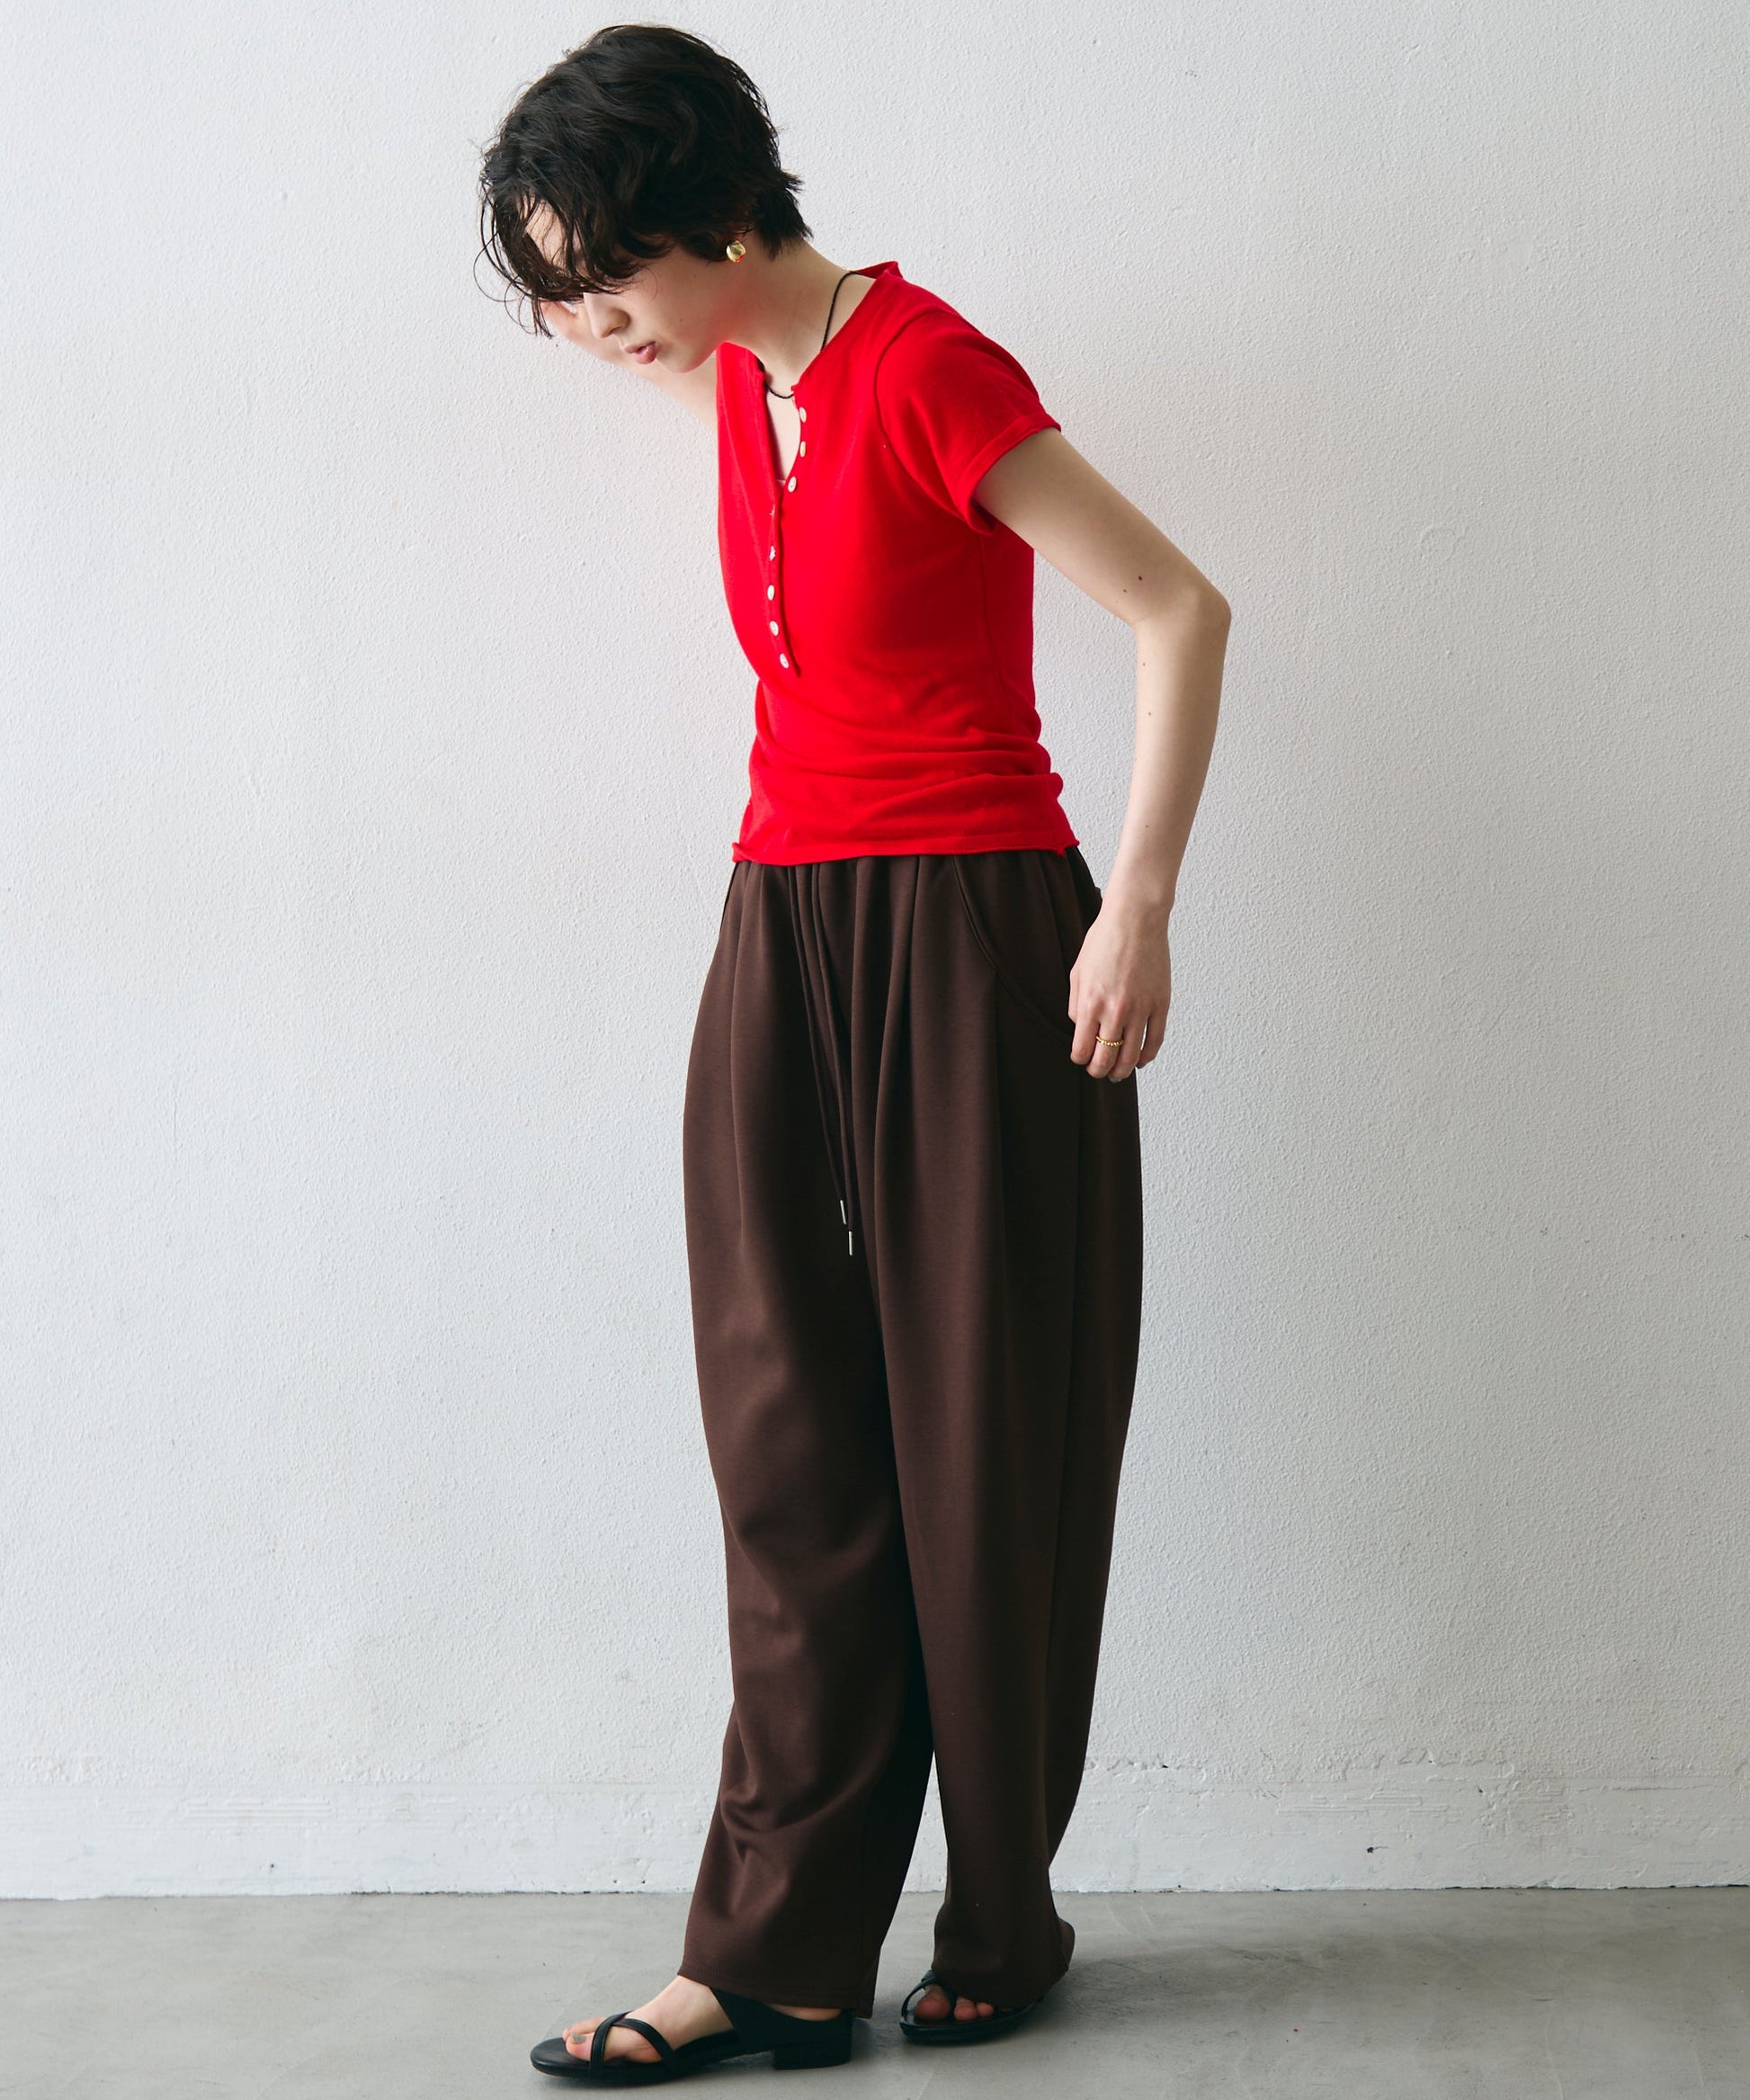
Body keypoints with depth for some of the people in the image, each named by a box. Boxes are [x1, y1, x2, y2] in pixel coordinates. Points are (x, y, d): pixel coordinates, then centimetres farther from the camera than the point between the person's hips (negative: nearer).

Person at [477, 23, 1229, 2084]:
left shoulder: (922, 369, -15)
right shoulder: (743, 378, 9)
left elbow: (1181, 611, -16)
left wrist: (1139, 904, -18)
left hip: (971, 941, -7)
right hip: (781, 931, 7)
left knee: (983, 1448, 2)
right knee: (791, 1449, 4)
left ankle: (1001, 1928, 17)